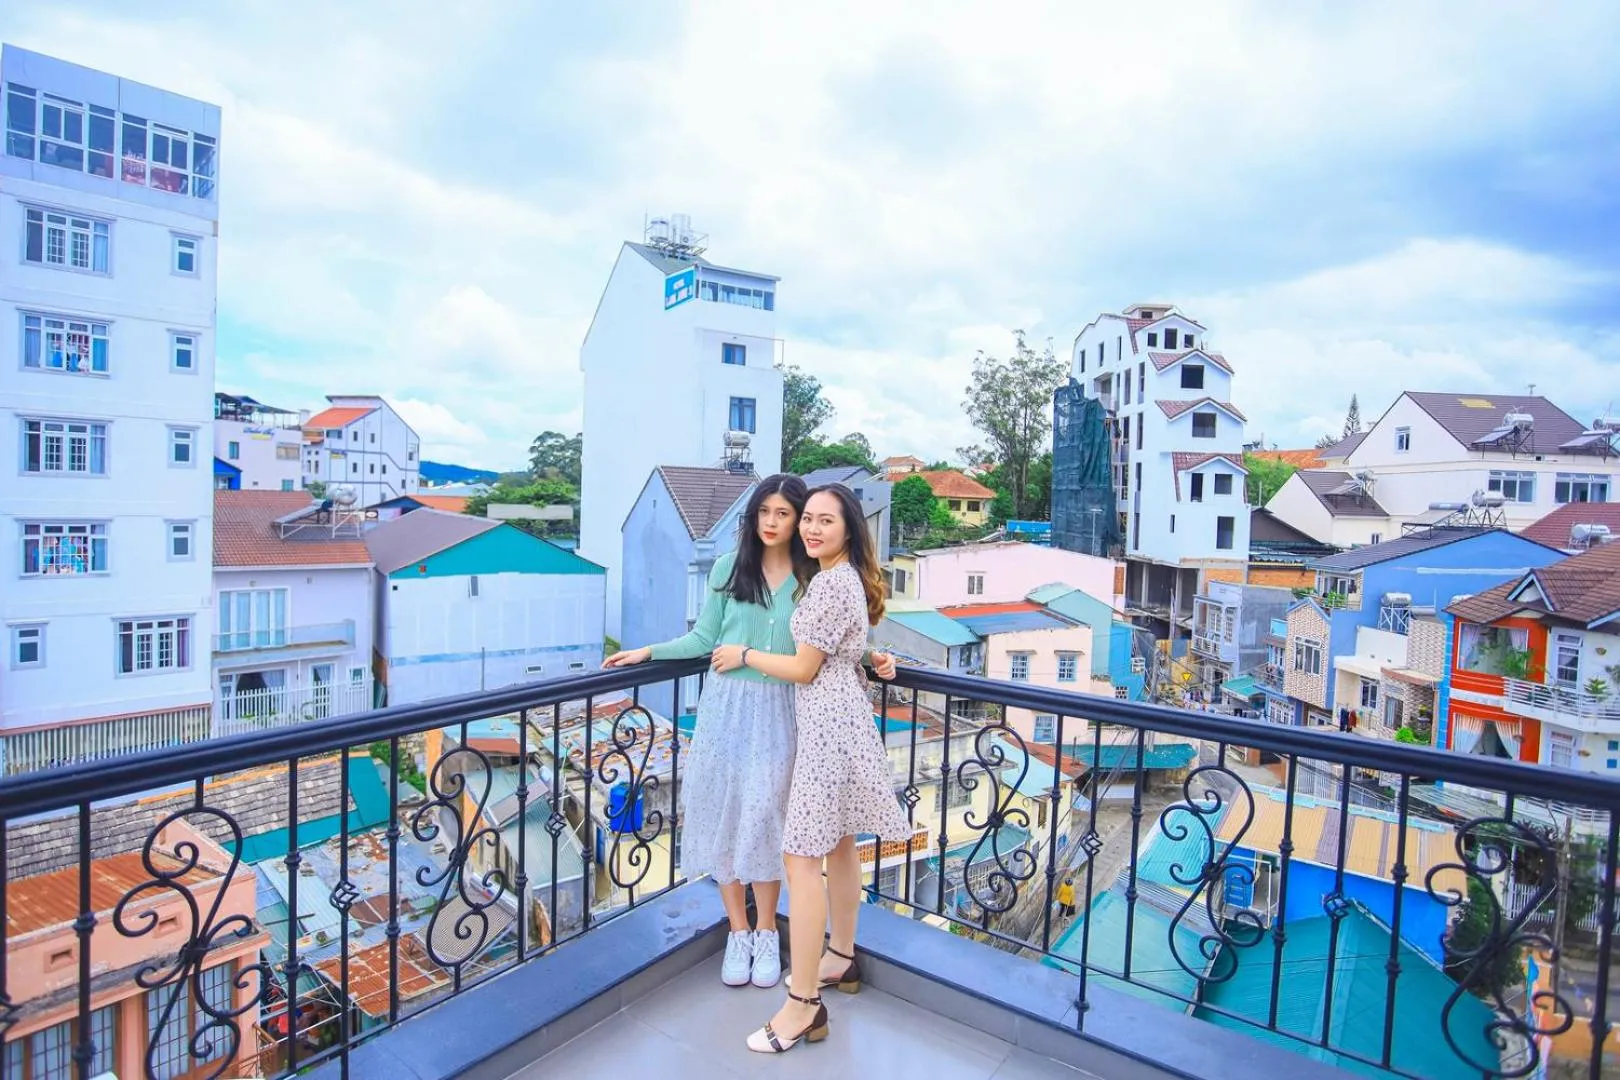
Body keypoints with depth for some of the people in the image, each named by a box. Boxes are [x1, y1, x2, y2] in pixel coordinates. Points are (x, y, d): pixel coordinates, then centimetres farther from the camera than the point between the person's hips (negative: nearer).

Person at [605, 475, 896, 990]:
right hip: (727, 703, 1)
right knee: (723, 814, 7)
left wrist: (870, 659, -8)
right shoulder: (729, 568, 1)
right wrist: (649, 651, -1)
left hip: (777, 710, -1)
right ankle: (738, 932, 24)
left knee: (764, 817, 2)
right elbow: (704, 638, 4)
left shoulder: (811, 579, -1)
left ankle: (766, 933, 23)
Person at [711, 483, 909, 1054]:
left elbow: (803, 668, -16)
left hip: (827, 723, -11)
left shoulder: (829, 583, -19)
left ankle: (803, 1005, 0)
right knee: (839, 843, 19)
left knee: (803, 856, -7)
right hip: (844, 716, 11)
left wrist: (744, 655, -5)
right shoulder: (849, 576, 12)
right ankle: (841, 958, 34)